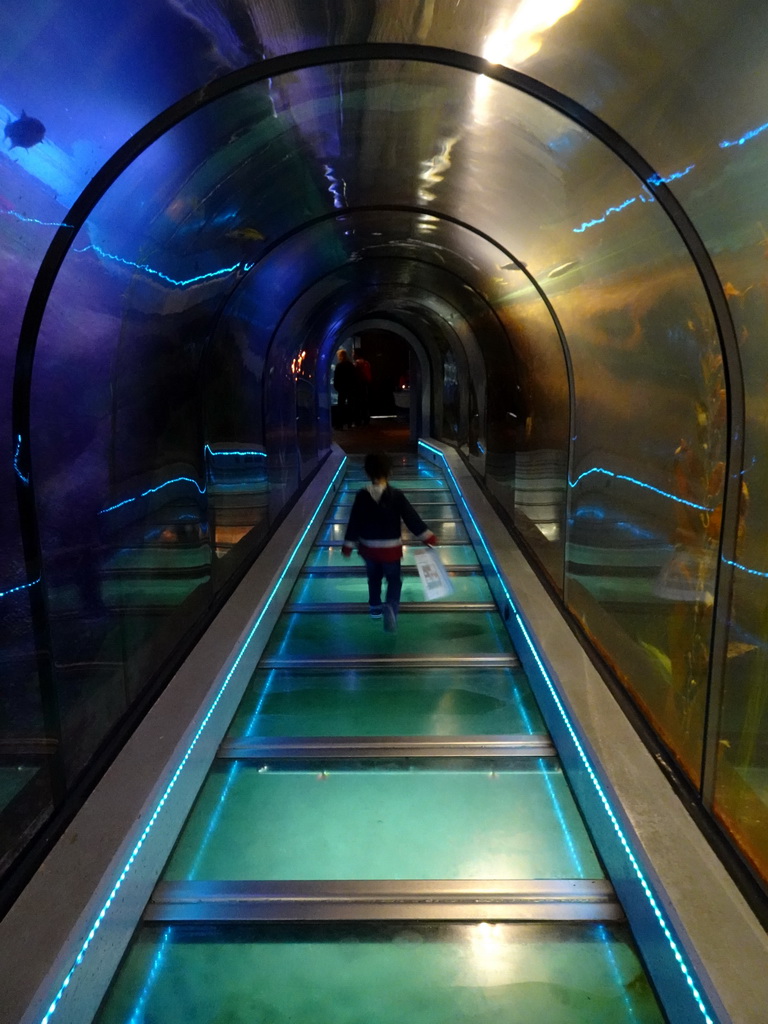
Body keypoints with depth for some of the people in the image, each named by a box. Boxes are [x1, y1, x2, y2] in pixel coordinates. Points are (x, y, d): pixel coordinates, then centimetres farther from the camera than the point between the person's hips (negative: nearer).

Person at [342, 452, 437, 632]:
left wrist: (348, 546, 5)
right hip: (390, 548, -2)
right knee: (394, 580, 9)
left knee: (374, 577, 25)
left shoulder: (362, 495, -10)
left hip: (368, 547, 3)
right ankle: (391, 607, -18)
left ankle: (375, 607, 40)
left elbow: (354, 522, -5)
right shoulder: (396, 495, -16)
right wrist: (429, 537, -3)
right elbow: (412, 518, -13)